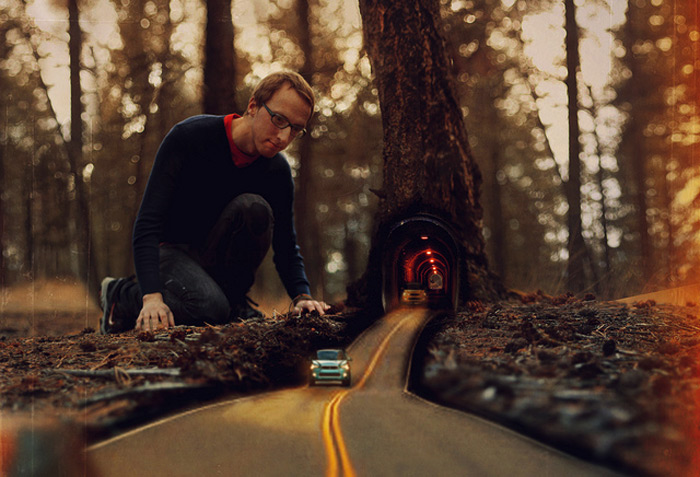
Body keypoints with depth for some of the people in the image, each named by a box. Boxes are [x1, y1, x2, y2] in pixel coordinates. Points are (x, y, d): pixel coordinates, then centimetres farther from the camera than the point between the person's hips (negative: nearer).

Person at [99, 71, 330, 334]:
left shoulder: (277, 171, -9)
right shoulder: (188, 137, -23)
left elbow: (286, 248, -2)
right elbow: (147, 224, -28)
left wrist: (302, 296, -23)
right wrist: (152, 296, -41)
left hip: (218, 258, 3)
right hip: (169, 250, -3)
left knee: (254, 207, -26)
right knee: (209, 308, -33)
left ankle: (230, 296, -9)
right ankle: (122, 295, -6)